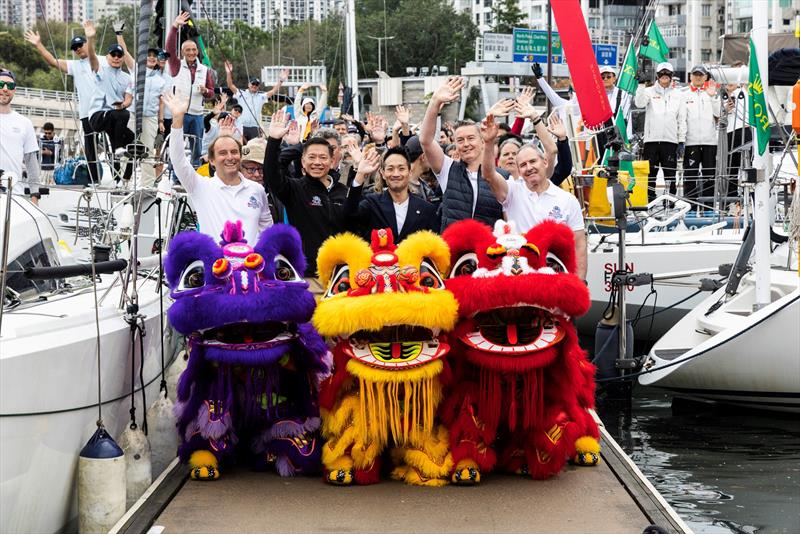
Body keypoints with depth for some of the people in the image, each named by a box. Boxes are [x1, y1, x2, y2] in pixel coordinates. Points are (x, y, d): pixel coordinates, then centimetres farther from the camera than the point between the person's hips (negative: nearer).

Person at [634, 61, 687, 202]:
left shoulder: (678, 95, 12)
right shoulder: (649, 91, 8)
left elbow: (682, 120, 11)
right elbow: (639, 103, -12)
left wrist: (682, 141, 5)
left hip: (670, 140, 1)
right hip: (651, 138, -1)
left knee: (670, 173, 0)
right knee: (650, 172, 0)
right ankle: (649, 199, 4)